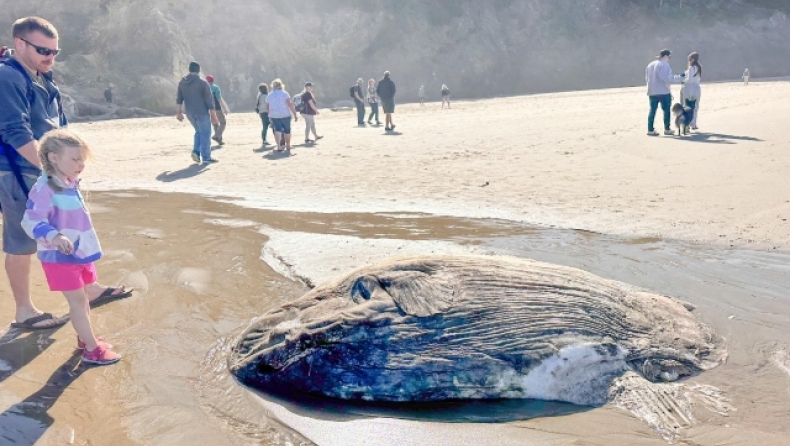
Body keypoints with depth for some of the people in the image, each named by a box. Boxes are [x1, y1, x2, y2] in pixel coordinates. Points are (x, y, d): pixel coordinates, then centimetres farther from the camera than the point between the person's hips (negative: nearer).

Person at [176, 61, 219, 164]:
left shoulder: (182, 82, 5)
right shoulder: (202, 83, -11)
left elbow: (179, 98, 8)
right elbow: (209, 101, -12)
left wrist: (179, 112, 15)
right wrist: (214, 116, -8)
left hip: (190, 113, 6)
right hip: (202, 112, -6)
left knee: (199, 131, 23)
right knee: (205, 134, 4)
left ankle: (196, 152, 8)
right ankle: (206, 158, 5)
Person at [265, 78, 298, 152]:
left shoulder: (269, 95, 9)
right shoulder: (284, 93, -4)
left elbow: (267, 108, 14)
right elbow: (290, 105, -12)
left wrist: (270, 115, 29)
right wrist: (295, 115, -10)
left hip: (274, 116, 2)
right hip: (285, 115, -2)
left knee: (277, 130, -3)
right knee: (287, 130, 13)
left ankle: (279, 146, -22)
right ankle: (288, 146, 26)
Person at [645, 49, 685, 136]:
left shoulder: (650, 65, 13)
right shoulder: (664, 65, -11)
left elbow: (646, 79, 15)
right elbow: (667, 78, -17)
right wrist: (680, 77, -9)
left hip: (652, 92, 7)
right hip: (663, 92, -6)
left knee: (652, 111, 7)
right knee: (666, 110, 5)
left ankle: (650, 130, 4)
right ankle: (667, 129, 9)